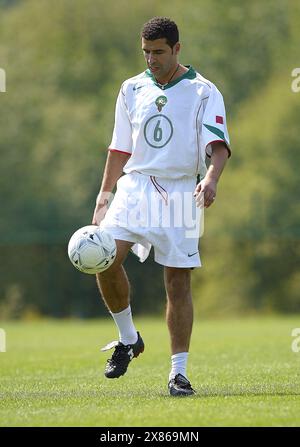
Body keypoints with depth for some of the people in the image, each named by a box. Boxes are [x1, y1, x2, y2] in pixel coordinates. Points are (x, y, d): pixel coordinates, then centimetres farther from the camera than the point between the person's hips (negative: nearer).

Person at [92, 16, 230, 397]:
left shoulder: (203, 92, -1)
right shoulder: (132, 89, 11)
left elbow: (218, 144, -12)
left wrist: (211, 177, -32)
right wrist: (103, 199, 13)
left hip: (180, 191, -3)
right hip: (135, 185, 3)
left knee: (178, 283, -4)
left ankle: (178, 372, 3)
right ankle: (128, 339, 4)